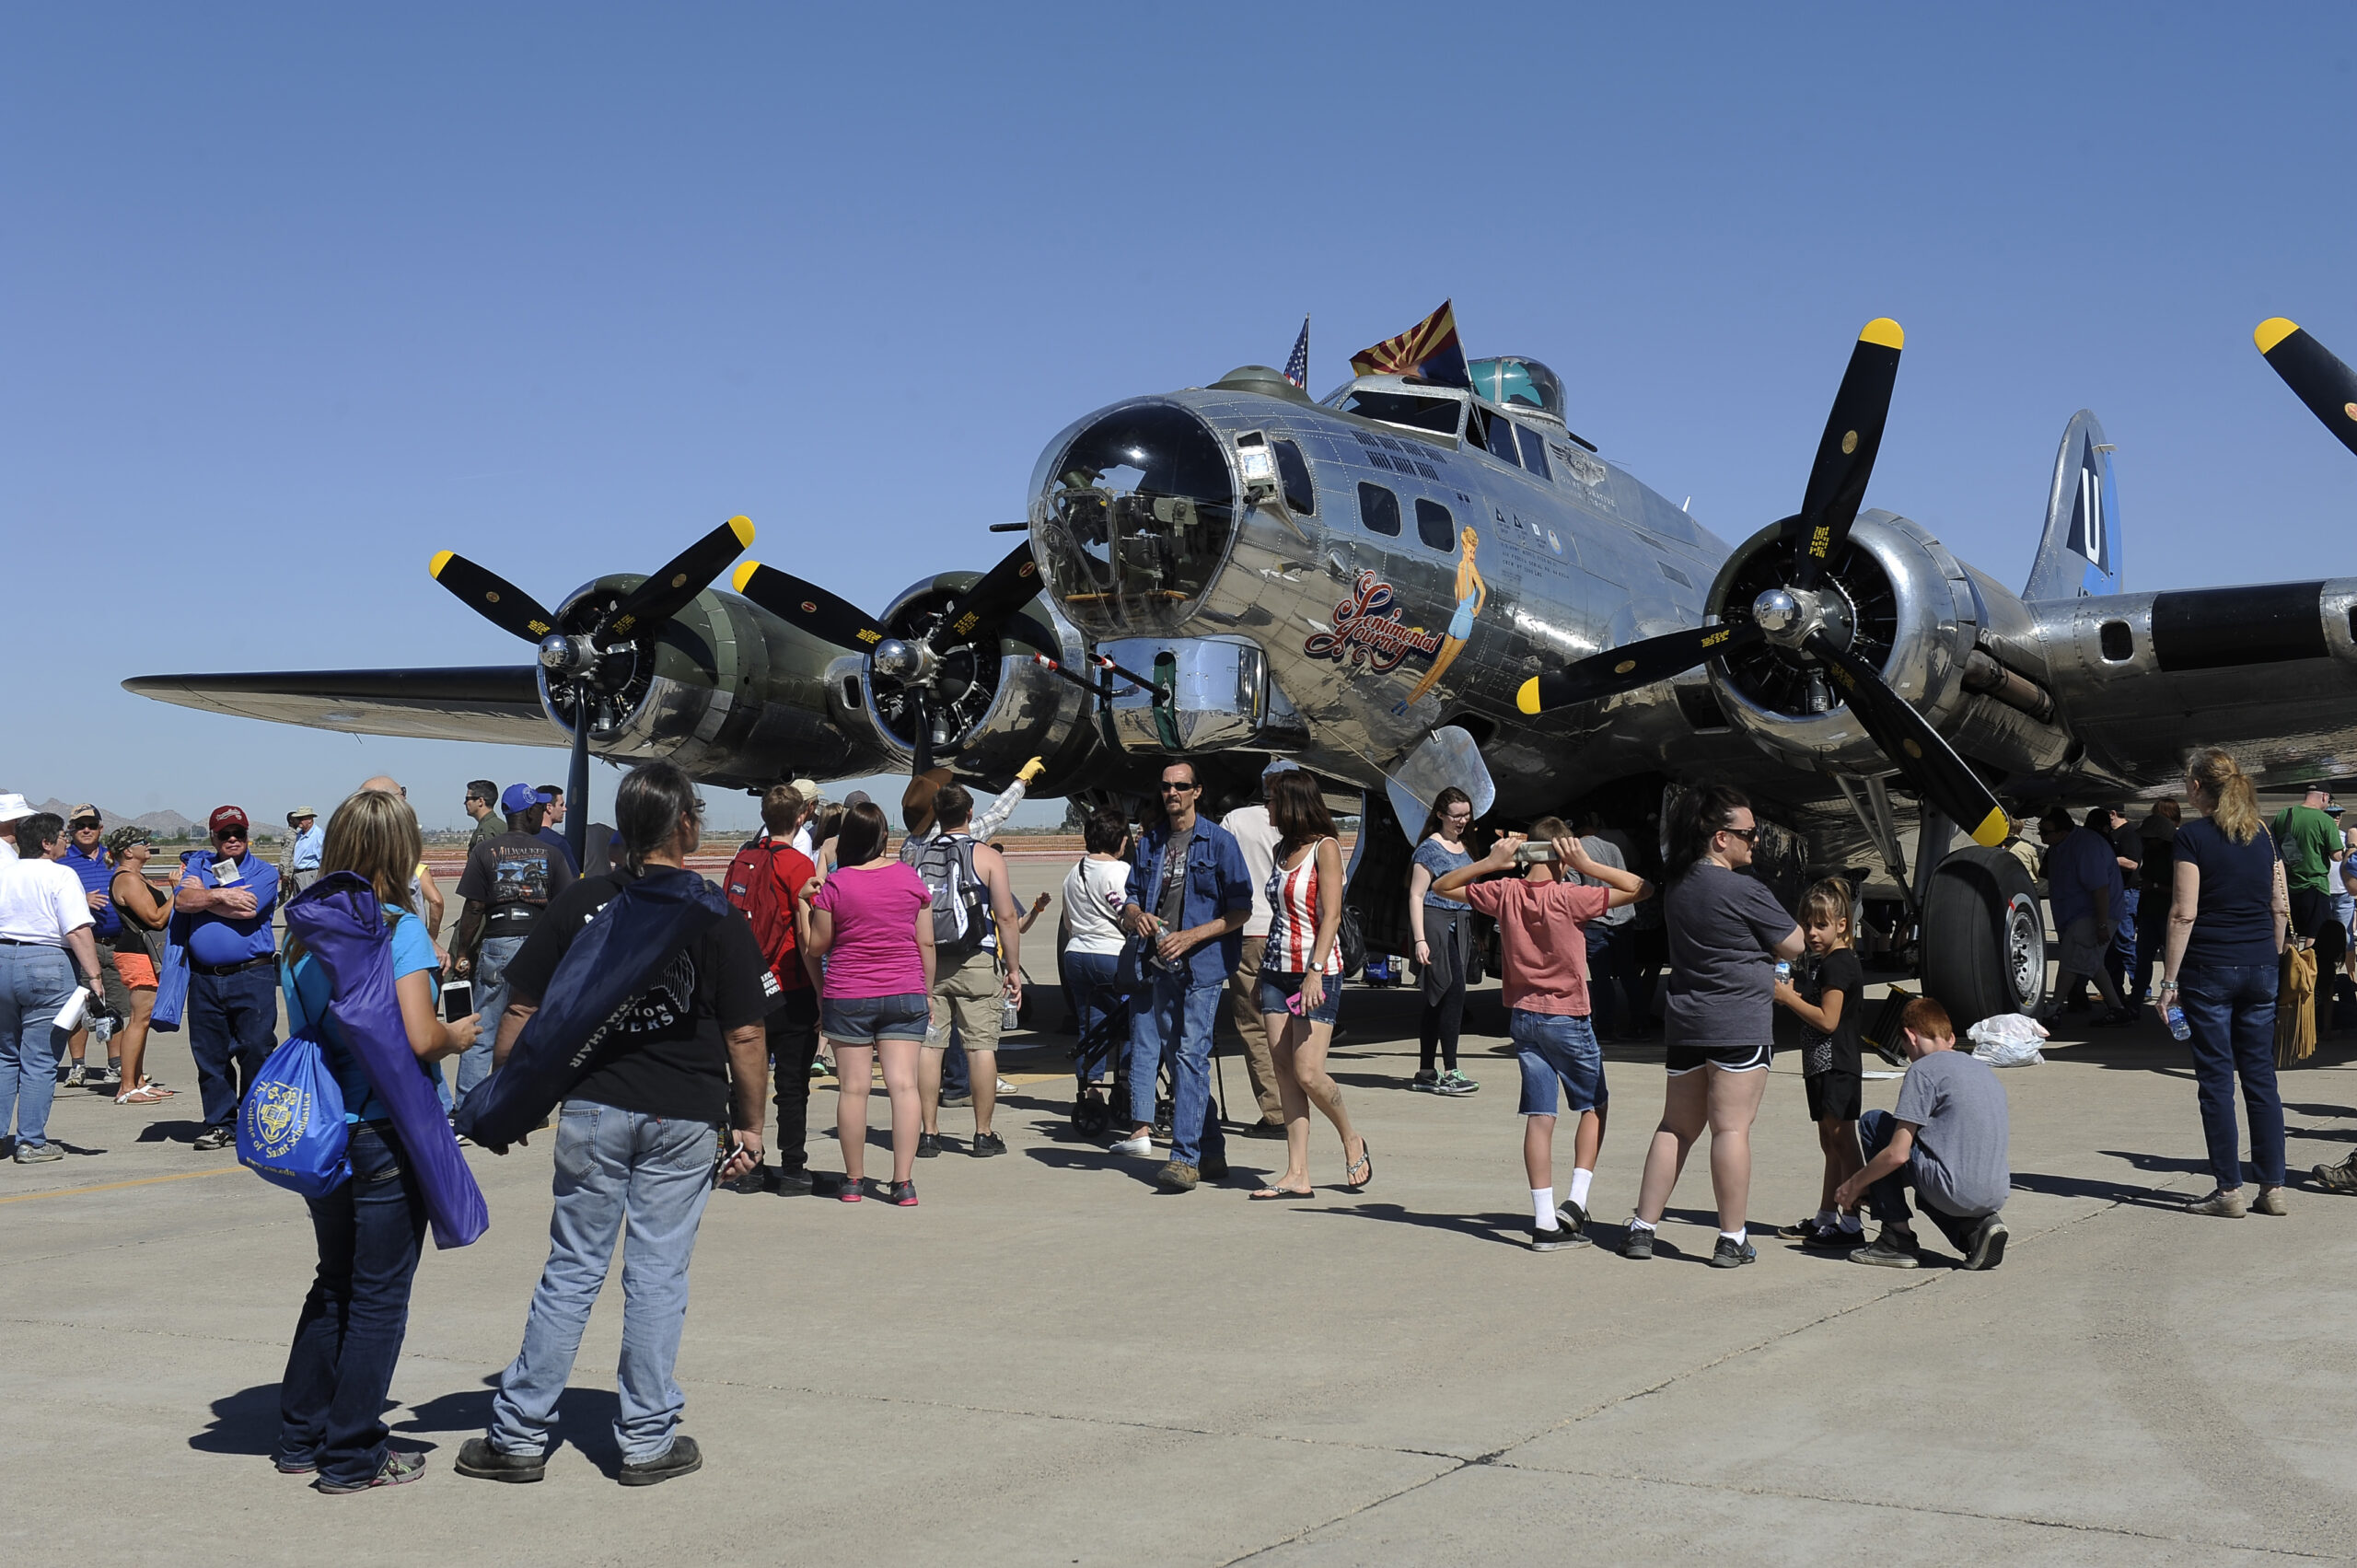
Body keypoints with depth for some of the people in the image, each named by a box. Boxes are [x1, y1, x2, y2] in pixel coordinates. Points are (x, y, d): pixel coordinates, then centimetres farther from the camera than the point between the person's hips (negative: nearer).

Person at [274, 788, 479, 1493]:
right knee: (379, 1296, 5)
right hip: (386, 1135, -7)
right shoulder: (401, 930, -15)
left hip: (319, 1134, 7)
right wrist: (459, 1035, -3)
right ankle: (352, 1455, 11)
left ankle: (301, 1435, 27)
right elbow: (419, 1037, -24)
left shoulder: (304, 933, 5)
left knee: (333, 1283, 21)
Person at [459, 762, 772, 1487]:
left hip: (592, 1107, 2)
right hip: (684, 1117, -2)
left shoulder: (578, 903, 1)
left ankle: (519, 1434, 14)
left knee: (571, 1270, 10)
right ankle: (647, 1440, 13)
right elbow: (745, 1034, -7)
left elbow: (522, 1011, 2)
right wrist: (751, 1125, 3)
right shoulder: (716, 917, -6)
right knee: (658, 1275, 5)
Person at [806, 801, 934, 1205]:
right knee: (904, 1084, -1)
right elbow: (926, 942, 5)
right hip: (905, 994, 2)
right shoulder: (909, 877, 1)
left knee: (852, 1087, 4)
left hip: (847, 996, -1)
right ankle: (903, 1182, -4)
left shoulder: (835, 884, -6)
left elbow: (816, 946, -1)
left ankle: (853, 1180, 10)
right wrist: (928, 993, 15)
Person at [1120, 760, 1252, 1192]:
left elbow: (1241, 910, -4)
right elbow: (1131, 897, 20)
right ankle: (1211, 1153, 18)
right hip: (1158, 965, 6)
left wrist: (1190, 936, -14)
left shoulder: (1219, 841, -1)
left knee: (1190, 1055, -11)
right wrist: (1136, 917, -4)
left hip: (1201, 964, -6)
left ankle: (1184, 1157, -10)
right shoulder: (1148, 843, 15)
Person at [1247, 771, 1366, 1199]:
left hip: (1316, 973, -7)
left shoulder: (1325, 847, -8)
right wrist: (1261, 972, 15)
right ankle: (1297, 1175, 3)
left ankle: (1352, 1141, 14)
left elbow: (1330, 915, -14)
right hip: (1276, 970, 7)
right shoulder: (1282, 849, 13)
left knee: (1307, 1072, -11)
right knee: (1285, 1073, 2)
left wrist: (1316, 972, -23)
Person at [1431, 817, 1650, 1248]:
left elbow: (1443, 886, 10)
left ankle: (1544, 1221, 3)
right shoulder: (1570, 897, -16)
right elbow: (1642, 889, -15)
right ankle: (1575, 1203, 4)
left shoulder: (1504, 893, -3)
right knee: (1593, 1106, 15)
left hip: (1523, 1015, 4)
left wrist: (1489, 863, 0)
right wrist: (1588, 866, -15)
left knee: (1539, 1116, 5)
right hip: (1568, 1018, -4)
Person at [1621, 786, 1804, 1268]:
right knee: (1731, 1127, -4)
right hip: (1740, 1024, -7)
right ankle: (1731, 1240, 0)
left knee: (1676, 1126, 13)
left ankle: (1642, 1228, 13)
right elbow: (1794, 946, -4)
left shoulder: (1678, 887, 9)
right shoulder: (1745, 892, -13)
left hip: (1685, 1023, 7)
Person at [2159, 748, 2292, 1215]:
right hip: (2259, 968, 5)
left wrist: (2169, 980, -9)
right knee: (2261, 1077, 9)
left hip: (2209, 970, -5)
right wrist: (2271, 959, 19)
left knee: (2216, 1080, 0)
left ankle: (2229, 1191, 2)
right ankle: (2273, 1188, 10)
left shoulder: (2193, 836, -8)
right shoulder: (2263, 835, 8)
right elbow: (2282, 907, 10)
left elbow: (2184, 913, -12)